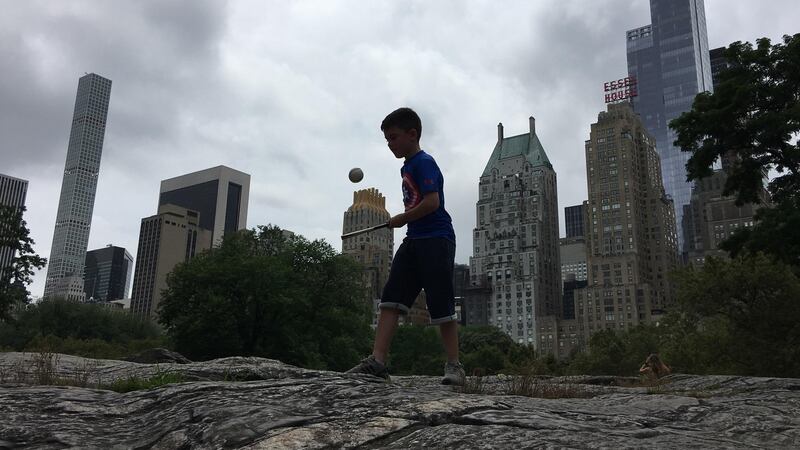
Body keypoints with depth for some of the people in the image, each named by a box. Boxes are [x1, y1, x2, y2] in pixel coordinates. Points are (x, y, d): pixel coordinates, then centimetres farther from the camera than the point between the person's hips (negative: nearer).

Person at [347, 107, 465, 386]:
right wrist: (404, 222, 14)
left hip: (436, 239, -9)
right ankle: (378, 360, -6)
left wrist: (402, 219, -9)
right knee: (391, 297, -2)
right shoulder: (407, 167, 20)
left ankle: (454, 365, 6)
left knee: (441, 304, -5)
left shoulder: (424, 162, -9)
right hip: (414, 240, 9)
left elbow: (432, 201, -21)